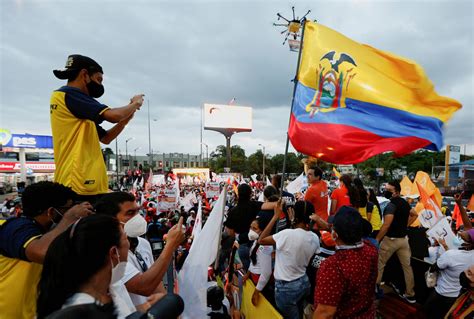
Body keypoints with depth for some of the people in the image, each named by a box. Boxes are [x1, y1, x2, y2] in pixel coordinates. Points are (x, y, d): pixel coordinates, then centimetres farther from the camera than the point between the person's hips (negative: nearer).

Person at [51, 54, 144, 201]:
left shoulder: (80, 114, 21)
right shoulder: (68, 94, -9)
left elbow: (105, 138, 25)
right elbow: (114, 116, -18)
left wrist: (126, 119, 13)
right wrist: (135, 104, 1)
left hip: (88, 184, 10)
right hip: (79, 185, -10)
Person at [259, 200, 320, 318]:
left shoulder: (287, 234, -29)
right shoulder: (315, 238, -6)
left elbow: (261, 240, -17)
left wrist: (276, 215, -18)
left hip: (286, 287, -6)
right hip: (304, 282, 6)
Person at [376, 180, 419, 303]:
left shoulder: (391, 204, -22)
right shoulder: (404, 203, 6)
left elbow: (386, 225, -28)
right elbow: (414, 215, 24)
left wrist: (376, 240, -21)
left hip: (391, 239, -8)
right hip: (403, 238, 8)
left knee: (379, 264, 6)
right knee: (407, 266, 13)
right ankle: (410, 294, 23)